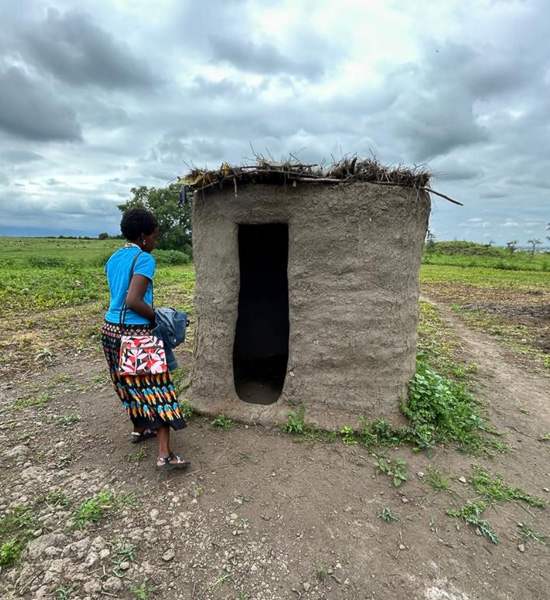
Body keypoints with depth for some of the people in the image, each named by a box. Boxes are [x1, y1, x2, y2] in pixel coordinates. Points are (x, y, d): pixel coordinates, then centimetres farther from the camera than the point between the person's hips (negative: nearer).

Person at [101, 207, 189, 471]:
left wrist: (149, 309, 13)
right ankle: (165, 455, -2)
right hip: (134, 333, -9)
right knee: (156, 388, -3)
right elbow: (133, 301, -24)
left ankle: (139, 428, 42)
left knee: (129, 382, 23)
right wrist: (156, 315, -10)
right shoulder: (144, 259, -15)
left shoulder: (113, 259, 11)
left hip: (110, 329, 9)